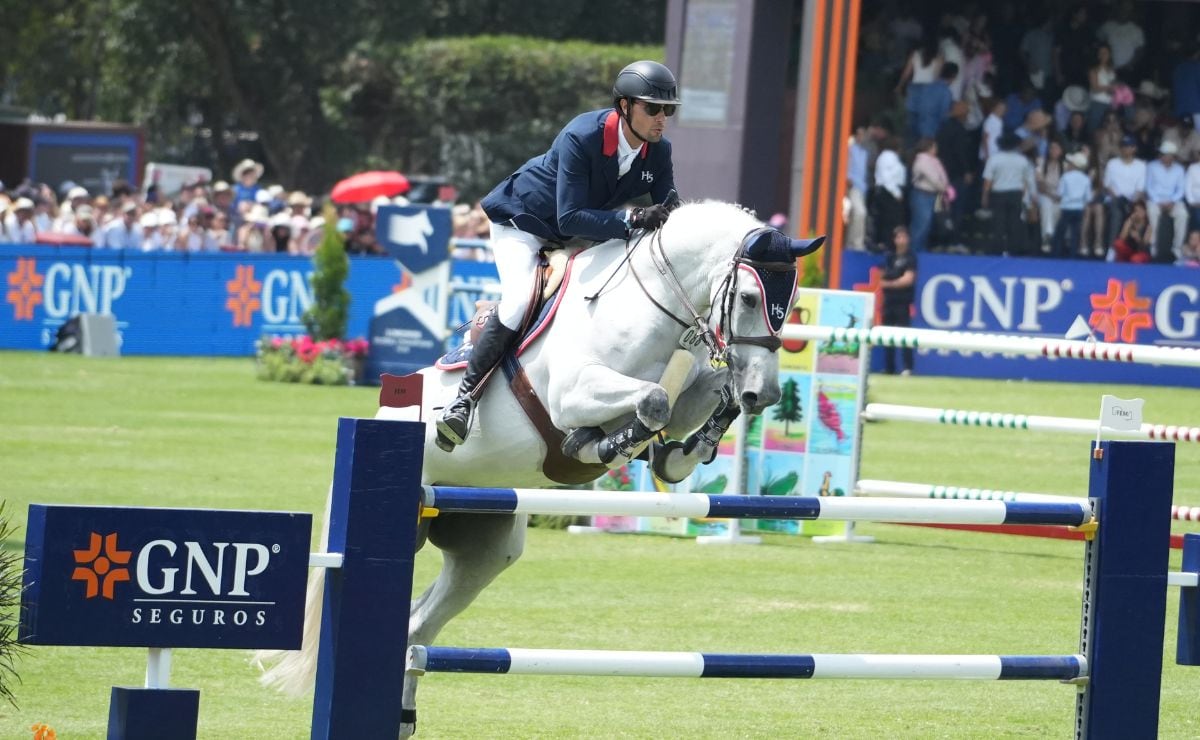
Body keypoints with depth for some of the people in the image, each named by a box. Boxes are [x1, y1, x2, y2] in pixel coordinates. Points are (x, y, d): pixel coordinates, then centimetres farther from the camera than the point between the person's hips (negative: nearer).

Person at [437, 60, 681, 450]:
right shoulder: (581, 137, -33)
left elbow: (667, 213, -6)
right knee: (519, 300, -26)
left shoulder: (659, 151, -14)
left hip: (581, 240, 8)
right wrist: (633, 219, -45)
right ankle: (465, 397, -18)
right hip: (524, 222, -8)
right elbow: (570, 218, -37)